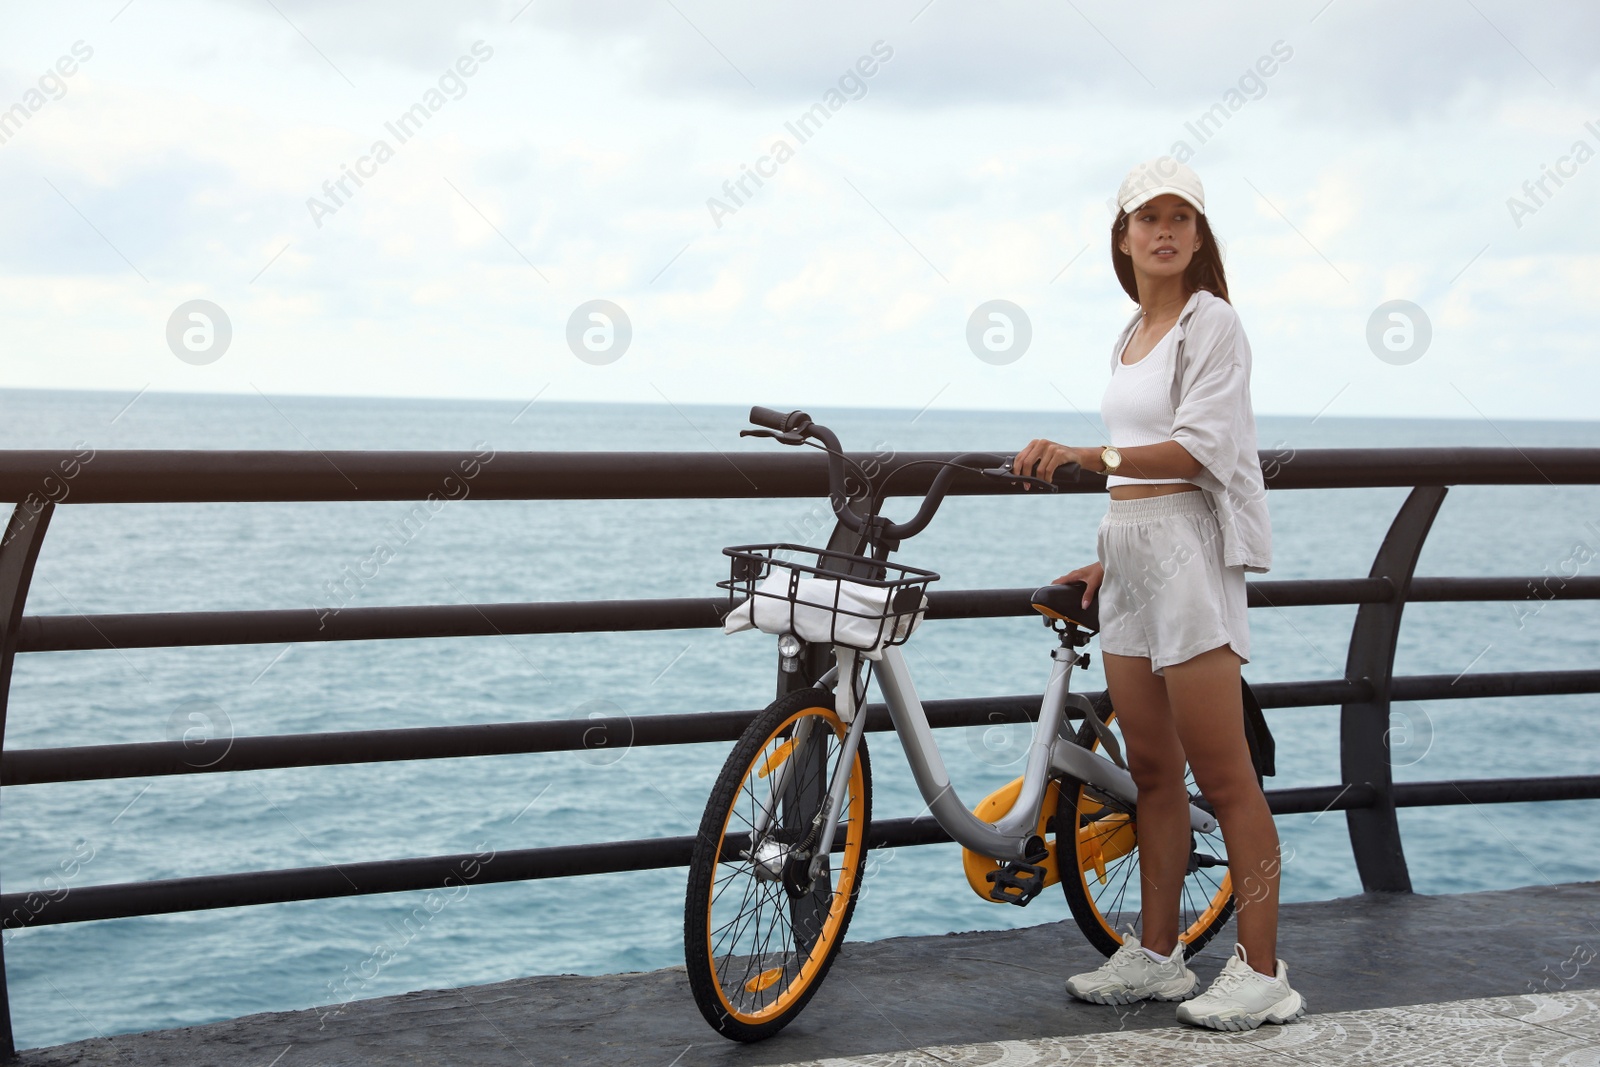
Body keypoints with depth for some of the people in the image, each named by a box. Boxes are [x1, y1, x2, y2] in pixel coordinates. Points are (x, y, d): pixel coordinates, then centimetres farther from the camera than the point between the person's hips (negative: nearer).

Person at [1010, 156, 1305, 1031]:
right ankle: (1156, 954, 17)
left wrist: (1085, 456, -28)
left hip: (1188, 549, -8)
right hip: (1130, 554, 8)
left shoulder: (1211, 323, -7)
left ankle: (1261, 971, -2)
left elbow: (1199, 451, -19)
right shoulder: (1130, 337, 18)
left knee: (1222, 776, -7)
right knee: (1151, 768, 10)